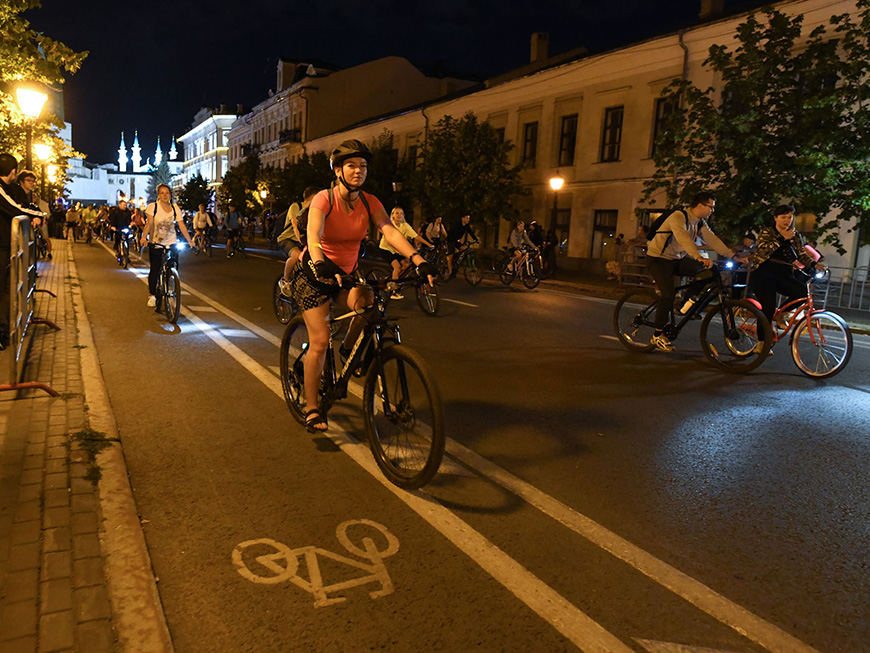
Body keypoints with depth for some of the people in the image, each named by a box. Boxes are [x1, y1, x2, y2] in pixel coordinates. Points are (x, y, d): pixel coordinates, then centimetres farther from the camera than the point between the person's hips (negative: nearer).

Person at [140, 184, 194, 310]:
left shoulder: (175, 208, 3)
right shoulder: (153, 206, -4)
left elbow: (181, 225, -1)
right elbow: (149, 223, -12)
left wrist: (189, 240, -7)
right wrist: (144, 237, -27)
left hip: (171, 243, 2)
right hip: (155, 244, -2)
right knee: (155, 270, -5)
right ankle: (152, 295, 12)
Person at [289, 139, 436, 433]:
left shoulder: (370, 202, -8)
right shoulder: (324, 199, -19)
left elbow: (391, 232, -22)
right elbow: (313, 236, -35)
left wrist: (419, 261, -39)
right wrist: (321, 264, -56)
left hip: (347, 272, 4)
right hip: (315, 274, -4)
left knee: (370, 305, -27)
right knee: (320, 340, -11)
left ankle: (349, 348, 6)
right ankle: (312, 409, 4)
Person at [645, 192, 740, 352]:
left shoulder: (700, 223, 5)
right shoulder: (678, 217, -21)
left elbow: (712, 239, -2)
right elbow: (683, 238, -38)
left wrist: (733, 256, -13)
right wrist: (699, 258, -51)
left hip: (677, 259, 8)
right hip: (658, 259, -8)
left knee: (708, 271, -13)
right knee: (669, 294, -22)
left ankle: (687, 303, 0)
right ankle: (657, 335, -8)